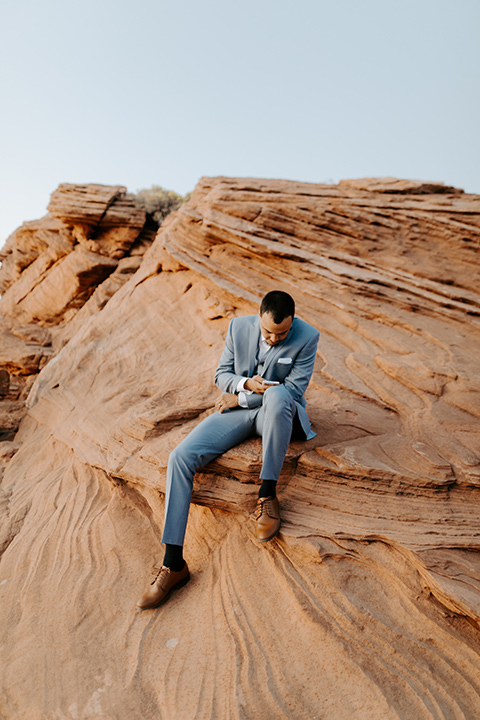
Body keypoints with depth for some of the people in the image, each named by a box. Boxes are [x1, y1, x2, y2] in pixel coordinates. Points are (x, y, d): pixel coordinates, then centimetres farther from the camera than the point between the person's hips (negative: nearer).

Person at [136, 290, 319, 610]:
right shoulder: (239, 326, -2)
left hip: (280, 414, -3)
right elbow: (221, 375, 5)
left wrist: (240, 398, -12)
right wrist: (246, 384, -19)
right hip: (237, 410, 3)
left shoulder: (307, 337, -11)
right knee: (180, 457, -18)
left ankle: (268, 495, -26)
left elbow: (293, 389, -14)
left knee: (276, 395, -42)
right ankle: (174, 565, -13)